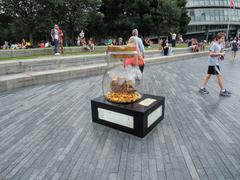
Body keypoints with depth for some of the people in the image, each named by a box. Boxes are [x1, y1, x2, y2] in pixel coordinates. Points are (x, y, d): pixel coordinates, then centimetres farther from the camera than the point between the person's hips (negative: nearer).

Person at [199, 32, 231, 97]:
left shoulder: (220, 45, 12)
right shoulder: (214, 44, -14)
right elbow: (211, 54, -20)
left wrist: (221, 56, 4)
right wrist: (220, 54, -18)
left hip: (215, 62, 9)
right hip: (213, 63, -9)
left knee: (208, 75, 12)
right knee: (220, 75, -4)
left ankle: (202, 88, 20)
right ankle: (223, 91, 7)